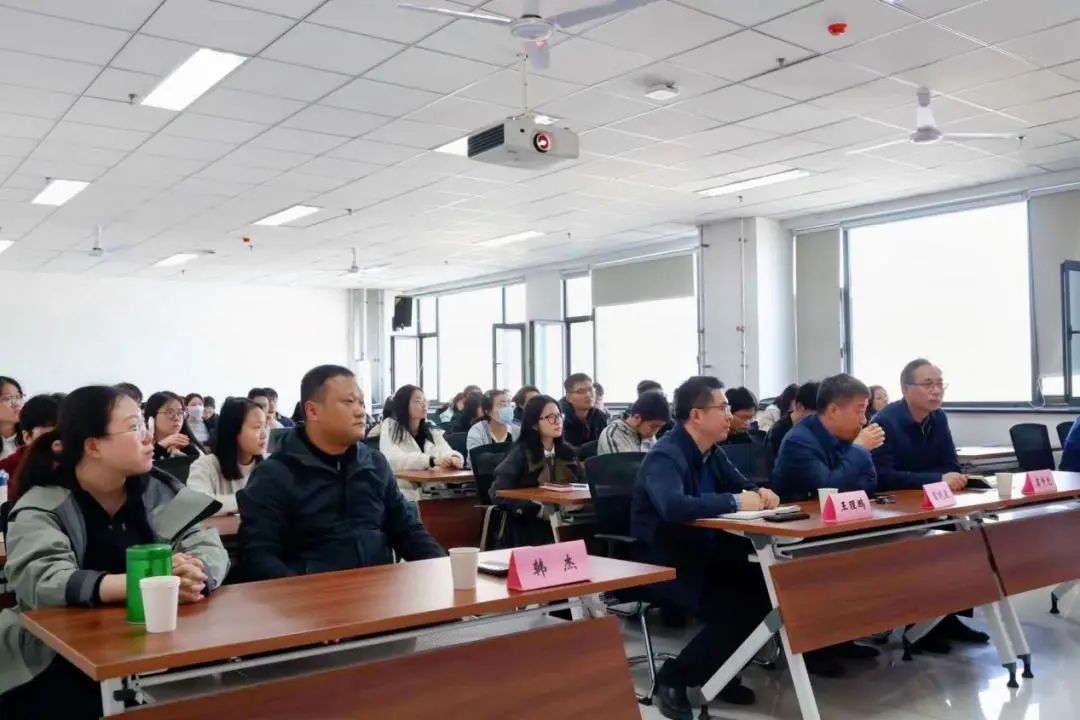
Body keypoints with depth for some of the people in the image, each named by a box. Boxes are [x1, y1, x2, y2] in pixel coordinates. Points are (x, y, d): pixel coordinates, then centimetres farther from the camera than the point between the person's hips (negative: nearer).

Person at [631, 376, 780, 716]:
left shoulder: (713, 452, 7)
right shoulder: (665, 456, -21)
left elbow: (742, 484, 19)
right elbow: (673, 507, -39)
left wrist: (760, 493, -7)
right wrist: (736, 501, -31)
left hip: (704, 552, 8)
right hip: (664, 563, -8)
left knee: (768, 590, -12)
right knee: (737, 610, -24)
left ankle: (719, 673, 7)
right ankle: (672, 678, -5)